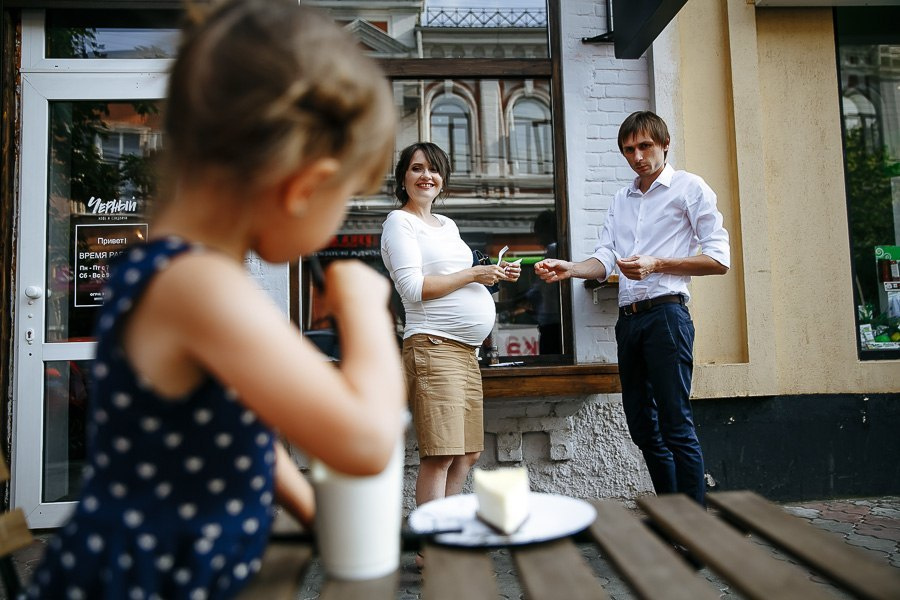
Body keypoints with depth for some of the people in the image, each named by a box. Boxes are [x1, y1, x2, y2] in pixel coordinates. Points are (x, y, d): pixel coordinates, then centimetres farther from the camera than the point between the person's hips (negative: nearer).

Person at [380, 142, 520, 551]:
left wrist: (495, 274, 14)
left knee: (467, 454, 11)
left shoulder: (447, 225, 23)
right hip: (433, 347, -9)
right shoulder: (400, 222, -2)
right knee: (439, 455, -10)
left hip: (465, 351, 9)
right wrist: (474, 274, -9)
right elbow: (414, 287, -13)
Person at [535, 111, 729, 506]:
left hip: (666, 314, -6)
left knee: (676, 425, -7)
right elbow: (604, 259, 10)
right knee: (642, 427, 10)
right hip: (628, 319, 7)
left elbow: (719, 259, -5)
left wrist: (656, 264, -15)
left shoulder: (689, 188, 3)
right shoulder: (621, 200, 21)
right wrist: (570, 269, -10)